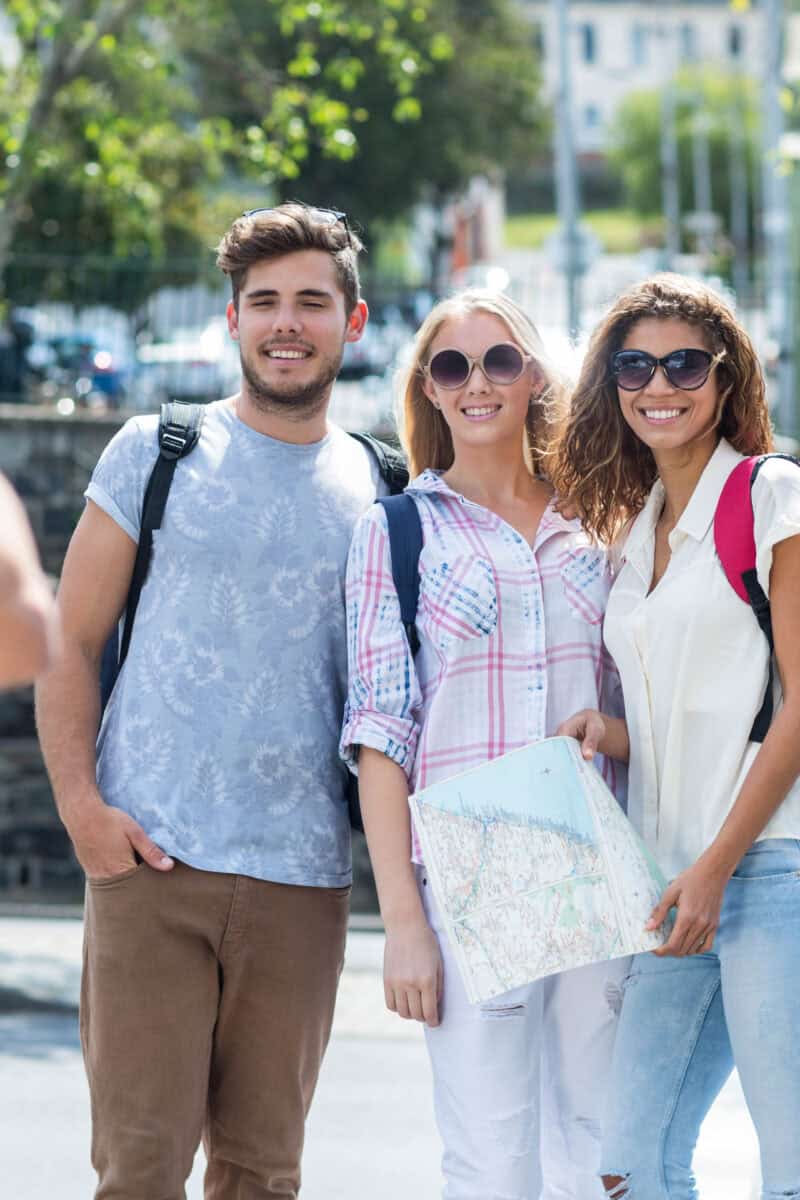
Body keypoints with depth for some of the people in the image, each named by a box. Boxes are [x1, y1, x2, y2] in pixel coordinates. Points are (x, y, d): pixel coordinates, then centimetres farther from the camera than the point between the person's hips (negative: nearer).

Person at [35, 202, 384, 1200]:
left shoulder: (378, 489, 12)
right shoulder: (158, 454, 5)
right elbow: (71, 642, 4)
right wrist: (80, 804, -8)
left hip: (302, 879, 2)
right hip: (149, 859, -2)